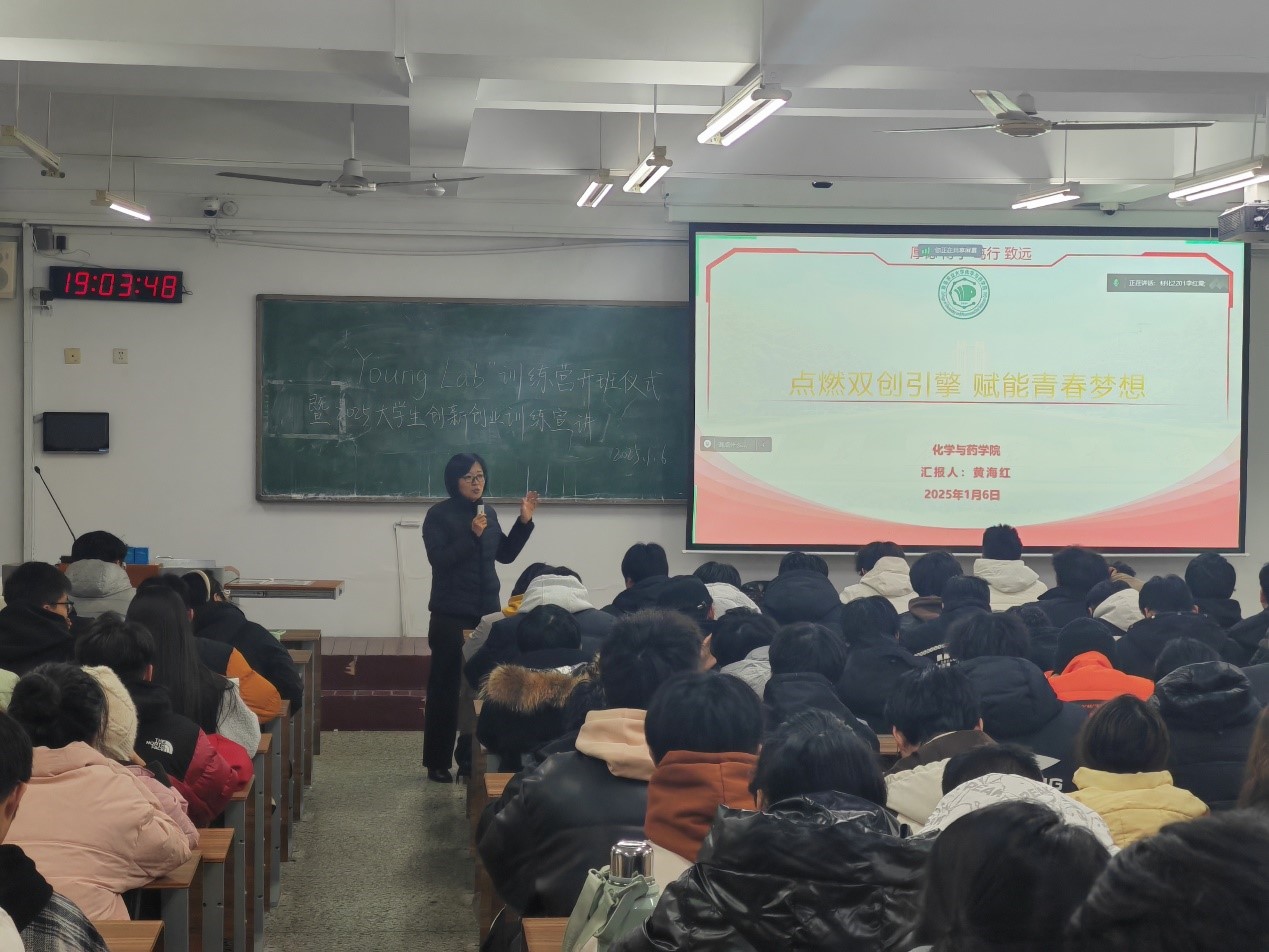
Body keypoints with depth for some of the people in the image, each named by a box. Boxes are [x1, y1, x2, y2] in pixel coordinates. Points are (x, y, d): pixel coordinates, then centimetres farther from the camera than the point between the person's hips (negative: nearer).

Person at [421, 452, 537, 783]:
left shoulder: (489, 513, 11)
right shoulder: (439, 515, -7)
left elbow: (505, 555, 16)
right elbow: (438, 559, -17)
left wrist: (524, 522, 7)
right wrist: (472, 535, -24)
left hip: (487, 612, 5)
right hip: (451, 615, -5)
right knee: (445, 687, 0)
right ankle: (438, 763, 7)